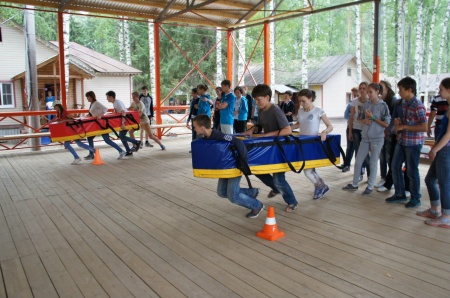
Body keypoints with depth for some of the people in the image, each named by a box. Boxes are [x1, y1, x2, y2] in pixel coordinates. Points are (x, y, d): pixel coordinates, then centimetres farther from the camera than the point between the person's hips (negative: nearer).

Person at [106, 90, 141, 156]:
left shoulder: (118, 102, -19)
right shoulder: (114, 103, 10)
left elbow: (123, 113, -29)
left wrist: (123, 123, -35)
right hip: (123, 121, 10)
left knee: (122, 136, -13)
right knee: (121, 136, 8)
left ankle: (137, 142, -2)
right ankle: (129, 151, 14)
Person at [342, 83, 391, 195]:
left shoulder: (383, 106, -9)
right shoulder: (366, 105, 5)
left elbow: (387, 124, -10)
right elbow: (361, 119, 15)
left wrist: (373, 117, -16)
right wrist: (364, 120, -8)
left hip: (377, 138, -5)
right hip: (365, 137, 5)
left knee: (373, 163, 5)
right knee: (358, 161, 9)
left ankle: (370, 187, 17)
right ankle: (354, 184, 22)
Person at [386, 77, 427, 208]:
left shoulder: (418, 106, -18)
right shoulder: (404, 102, 8)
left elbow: (424, 127, -24)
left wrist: (404, 126, -20)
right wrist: (399, 121, 2)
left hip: (413, 143, -8)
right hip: (402, 140, 8)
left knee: (412, 171, 2)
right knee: (395, 166, 12)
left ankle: (415, 199, 19)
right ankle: (400, 194, 26)